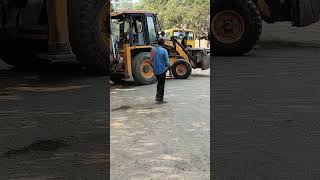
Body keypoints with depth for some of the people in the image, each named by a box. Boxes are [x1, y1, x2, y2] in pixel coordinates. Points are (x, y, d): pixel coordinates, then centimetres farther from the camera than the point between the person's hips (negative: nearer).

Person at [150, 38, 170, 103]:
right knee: (162, 84, 8)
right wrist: (168, 66, 3)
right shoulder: (164, 51, -17)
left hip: (155, 70, 5)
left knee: (159, 83, 23)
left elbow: (152, 60, 6)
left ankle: (157, 96, 19)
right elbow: (167, 62, -17)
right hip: (162, 70, -5)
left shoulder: (153, 50, -1)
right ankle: (160, 98, 11)